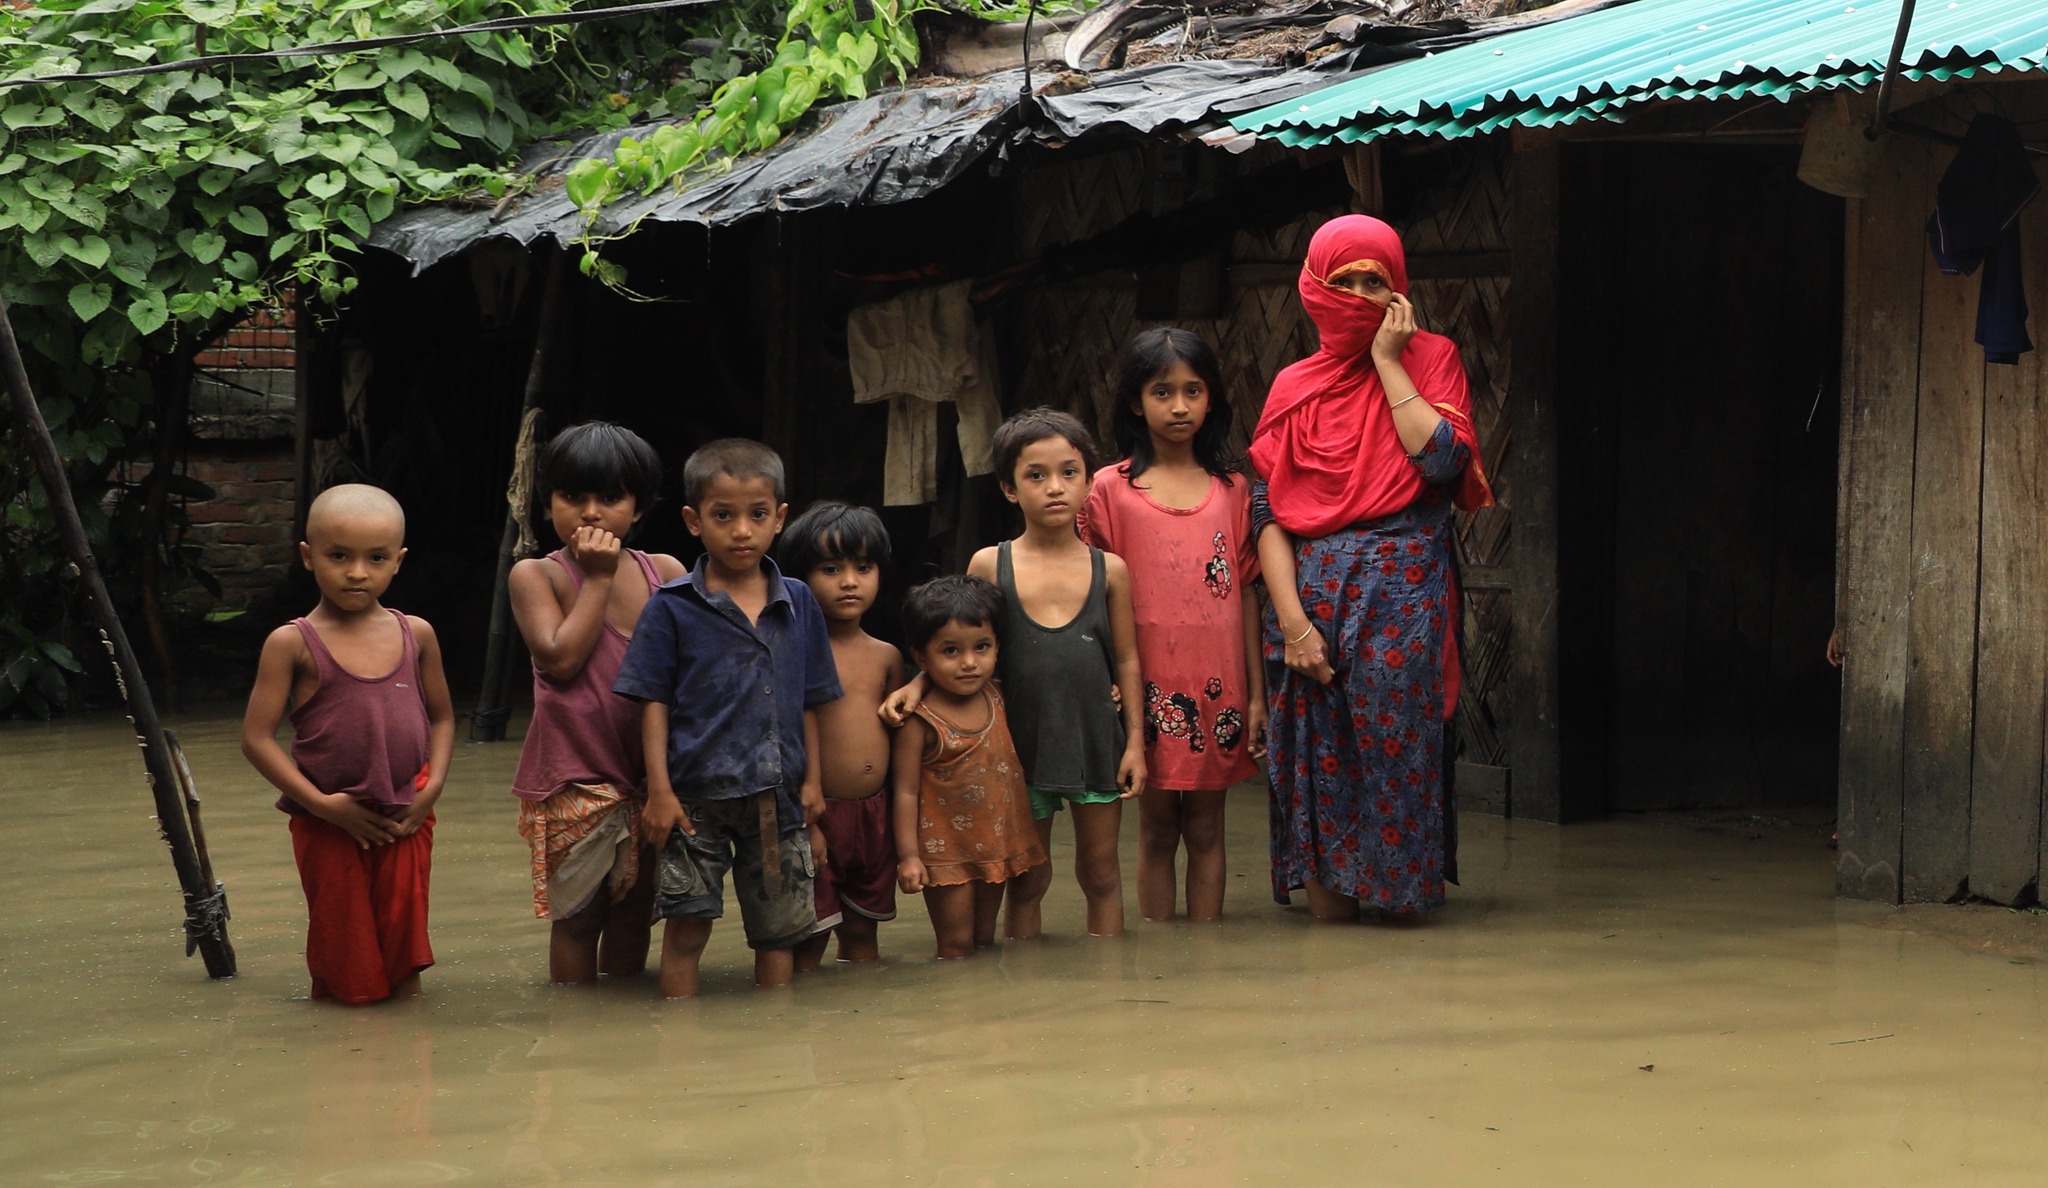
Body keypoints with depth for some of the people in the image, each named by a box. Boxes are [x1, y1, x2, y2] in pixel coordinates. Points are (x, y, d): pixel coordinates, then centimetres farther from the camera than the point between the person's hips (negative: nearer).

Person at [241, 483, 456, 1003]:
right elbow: (257, 737, -9)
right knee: (341, 948, 7)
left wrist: (433, 785, -3)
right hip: (328, 825, -2)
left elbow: (442, 716, 14)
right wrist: (321, 803, -15)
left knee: (403, 937, 8)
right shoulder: (293, 643, -7)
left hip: (406, 821, 2)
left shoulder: (416, 635, 4)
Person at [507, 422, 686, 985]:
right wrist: (599, 578, -12)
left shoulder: (666, 573, 6)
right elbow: (561, 658, -17)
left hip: (653, 770, 4)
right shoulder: (536, 575, -3)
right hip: (574, 778, -4)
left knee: (634, 907, 14)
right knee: (577, 913, 2)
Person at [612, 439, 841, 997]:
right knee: (686, 927, -1)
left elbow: (809, 701, 12)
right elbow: (653, 703, -4)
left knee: (777, 929, 9)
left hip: (778, 796, 3)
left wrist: (812, 779, 9)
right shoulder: (672, 608, -3)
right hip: (696, 795, -3)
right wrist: (659, 789, -9)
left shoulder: (798, 604, 6)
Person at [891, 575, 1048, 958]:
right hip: (946, 851, -6)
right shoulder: (920, 721, -17)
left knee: (986, 942, 15)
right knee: (957, 947, -1)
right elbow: (906, 791, -15)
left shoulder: (995, 698, 2)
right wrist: (908, 855, -17)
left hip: (997, 845, 6)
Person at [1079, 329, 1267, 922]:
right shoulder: (1110, 489, 0)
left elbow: (1246, 593, 8)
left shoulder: (1232, 489, 6)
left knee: (1206, 829, 8)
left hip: (1217, 688, 2)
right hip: (1149, 688, -2)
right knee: (1157, 829, 5)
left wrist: (1257, 696, 6)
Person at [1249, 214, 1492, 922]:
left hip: (1404, 600, -2)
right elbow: (1267, 511, 2)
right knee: (1320, 771, 0)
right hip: (1312, 598, 2)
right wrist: (1292, 622, -9)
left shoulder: (1430, 359, 7)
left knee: (1397, 766, -5)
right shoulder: (1295, 387, 11)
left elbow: (1444, 459, -11)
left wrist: (1387, 360, -5)